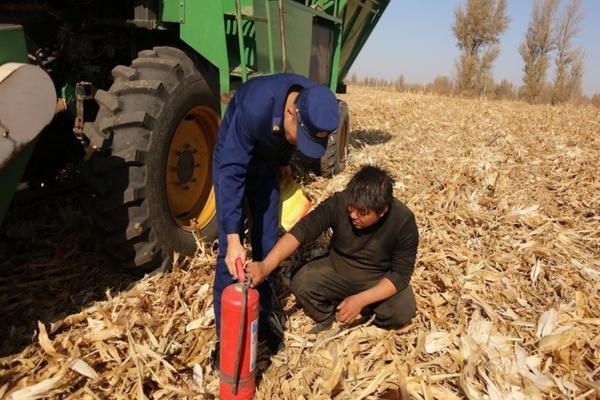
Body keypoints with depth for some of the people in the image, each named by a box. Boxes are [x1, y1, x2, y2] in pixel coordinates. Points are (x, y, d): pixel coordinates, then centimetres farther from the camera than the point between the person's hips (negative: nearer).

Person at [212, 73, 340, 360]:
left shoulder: (314, 103, -22)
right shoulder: (254, 107, -40)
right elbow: (231, 173, -37)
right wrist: (233, 237, -41)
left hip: (268, 167, 5)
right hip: (233, 163, -4)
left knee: (267, 248, 4)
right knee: (231, 252, -9)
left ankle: (261, 321, 20)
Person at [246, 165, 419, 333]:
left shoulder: (403, 221, -25)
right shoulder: (339, 203, -24)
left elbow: (401, 274, -22)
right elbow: (302, 230, -33)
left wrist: (361, 300, -34)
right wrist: (266, 265, -48)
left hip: (380, 281, -1)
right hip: (337, 270, 1)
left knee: (403, 309, -28)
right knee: (301, 283, -24)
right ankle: (326, 319, 5)